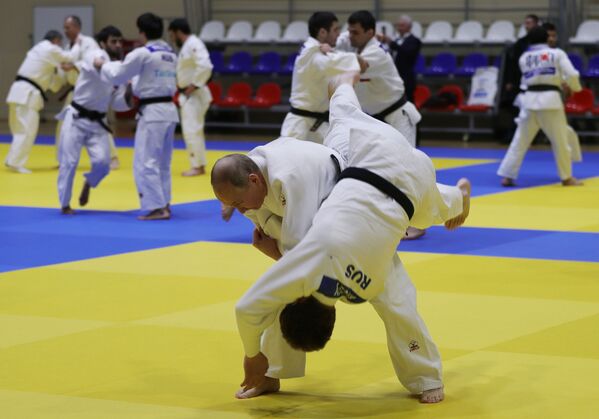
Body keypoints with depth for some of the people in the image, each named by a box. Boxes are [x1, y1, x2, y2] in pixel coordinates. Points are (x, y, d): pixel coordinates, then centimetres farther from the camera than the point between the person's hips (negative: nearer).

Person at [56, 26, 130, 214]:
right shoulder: (95, 56, -14)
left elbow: (117, 103, 5)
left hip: (97, 122, 5)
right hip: (76, 118, -5)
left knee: (102, 163, -11)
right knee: (69, 162, -2)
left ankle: (89, 183, 23)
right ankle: (65, 204, 14)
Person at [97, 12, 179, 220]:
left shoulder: (142, 54, -13)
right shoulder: (171, 54, 12)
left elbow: (117, 75, -5)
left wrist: (103, 65, 13)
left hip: (152, 112, -8)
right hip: (169, 110, 8)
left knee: (146, 162, -5)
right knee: (162, 162, 17)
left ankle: (157, 208, -9)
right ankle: (164, 204, 21)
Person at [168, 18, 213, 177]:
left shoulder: (194, 44, -18)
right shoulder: (187, 46, 16)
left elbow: (205, 66, -30)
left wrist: (194, 85, -24)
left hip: (194, 95, -11)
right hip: (188, 95, 11)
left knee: (192, 130, -11)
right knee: (191, 130, 13)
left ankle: (198, 166, -8)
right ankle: (198, 164, 19)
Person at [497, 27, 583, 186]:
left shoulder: (524, 57, 11)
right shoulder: (557, 53, 3)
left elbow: (528, 78, 15)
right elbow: (571, 74, -4)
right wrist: (575, 88, 16)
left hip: (530, 99, 3)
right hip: (550, 99, -3)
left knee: (520, 140, 9)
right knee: (560, 140, 10)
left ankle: (507, 176, 6)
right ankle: (567, 177, 17)